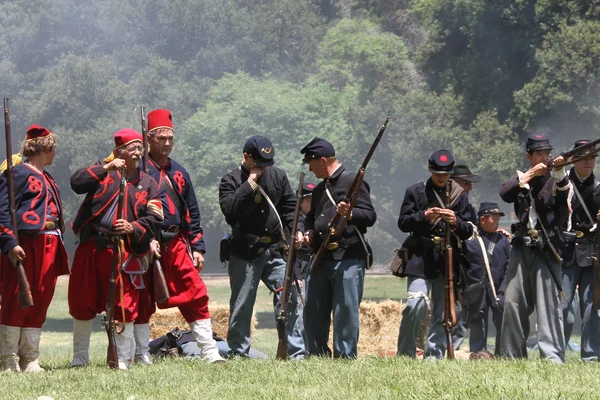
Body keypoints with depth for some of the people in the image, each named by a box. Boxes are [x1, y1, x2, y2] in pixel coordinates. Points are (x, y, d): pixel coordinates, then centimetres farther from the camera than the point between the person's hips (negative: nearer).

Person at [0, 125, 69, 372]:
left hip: (48, 247, 9)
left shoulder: (47, 179, 21)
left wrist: (58, 246, 20)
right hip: (24, 246, -9)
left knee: (40, 303, 8)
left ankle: (30, 359, 13)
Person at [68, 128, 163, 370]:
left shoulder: (148, 184, 9)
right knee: (82, 303, 7)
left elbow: (154, 219, 2)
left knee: (124, 307, -3)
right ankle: (80, 357, 20)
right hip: (90, 248, 1)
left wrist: (133, 228, -16)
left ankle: (122, 359, 7)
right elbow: (76, 183, -11)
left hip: (125, 251, 0)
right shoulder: (103, 173, 7)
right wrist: (106, 167, -17)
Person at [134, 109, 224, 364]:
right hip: (147, 246, -5)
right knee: (143, 300, 0)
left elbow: (192, 212, 18)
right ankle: (142, 355, 8)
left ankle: (209, 352, 1)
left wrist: (197, 247, 12)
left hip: (177, 245, 5)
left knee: (196, 295, -1)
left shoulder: (178, 172, 16)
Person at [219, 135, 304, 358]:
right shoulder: (231, 181, -1)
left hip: (276, 250, 3)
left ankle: (295, 352, -1)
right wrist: (251, 183, -18)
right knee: (241, 305, 2)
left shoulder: (277, 176, 11)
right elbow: (230, 210, -18)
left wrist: (296, 230, -2)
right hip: (244, 253, -3)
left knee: (290, 298, -5)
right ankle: (238, 353, 12)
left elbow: (290, 206, 16)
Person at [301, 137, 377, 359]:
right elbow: (311, 217, 36)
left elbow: (370, 215, -10)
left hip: (348, 259, -8)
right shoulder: (319, 189, 22)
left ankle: (345, 356, -3)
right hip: (321, 258, 8)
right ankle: (317, 356, 19)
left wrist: (350, 214, -29)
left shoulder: (353, 182, -3)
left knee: (346, 310, -8)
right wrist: (308, 232, 14)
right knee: (313, 311, 9)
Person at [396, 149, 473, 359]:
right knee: (416, 305, -17)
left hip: (448, 261, 3)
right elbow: (403, 222, 2)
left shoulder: (459, 195, 12)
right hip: (421, 257, -3)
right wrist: (424, 216, -14)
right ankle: (405, 354, -5)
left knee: (442, 312, 4)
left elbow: (468, 231, 10)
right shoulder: (415, 192, 7)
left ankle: (434, 355, 12)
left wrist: (456, 222, -12)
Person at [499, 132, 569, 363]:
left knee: (548, 303, -10)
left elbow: (565, 195, -12)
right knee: (513, 301, 3)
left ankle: (553, 356, -13)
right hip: (522, 247, 4)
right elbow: (505, 194, -5)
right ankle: (511, 355, 11)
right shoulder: (520, 179, 14)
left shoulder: (555, 180, 7)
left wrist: (559, 172, -23)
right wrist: (530, 175, -12)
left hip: (546, 249, -3)